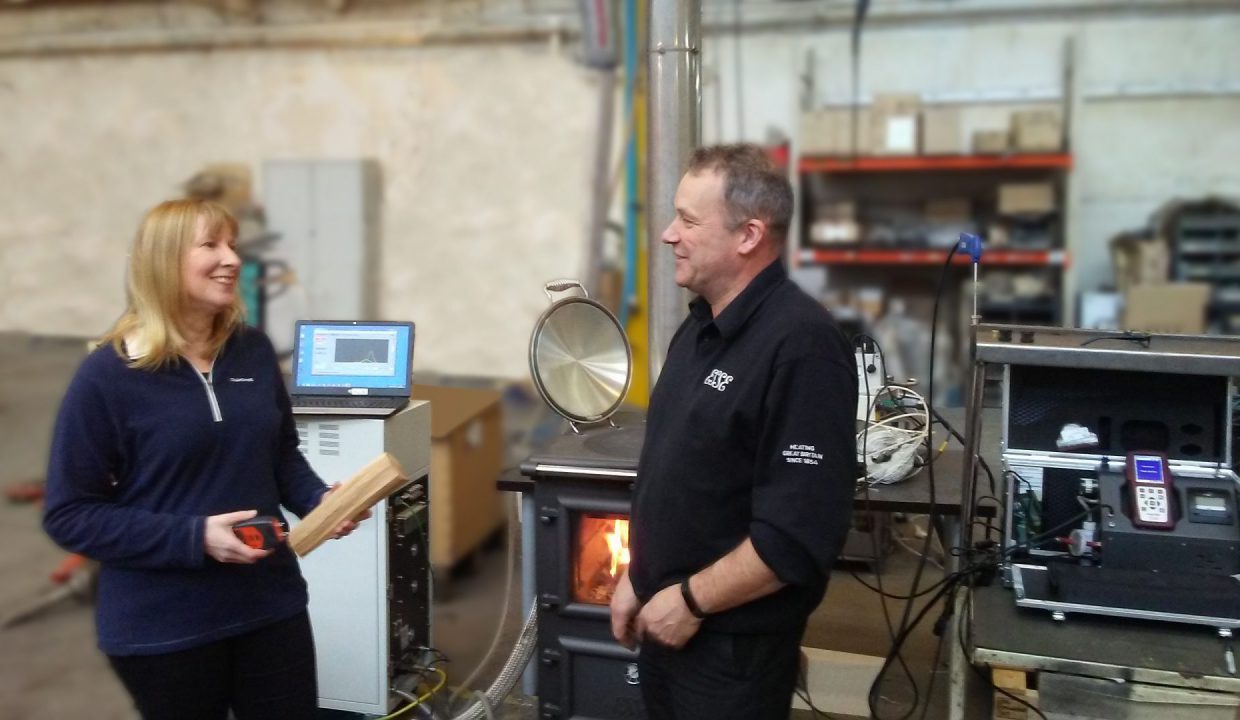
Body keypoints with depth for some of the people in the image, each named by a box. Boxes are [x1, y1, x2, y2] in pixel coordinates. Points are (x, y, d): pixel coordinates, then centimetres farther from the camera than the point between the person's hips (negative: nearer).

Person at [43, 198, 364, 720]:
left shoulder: (254, 351, 1)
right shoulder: (108, 375, -13)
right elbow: (68, 514, -12)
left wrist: (320, 500, -6)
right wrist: (195, 538, -21)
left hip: (271, 603, 4)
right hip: (163, 629, -4)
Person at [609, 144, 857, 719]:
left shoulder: (801, 345, -24)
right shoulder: (700, 325, 6)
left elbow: (800, 534, -27)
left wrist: (691, 600, -18)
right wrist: (638, 577, 12)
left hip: (730, 646, -8)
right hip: (667, 624, 8)